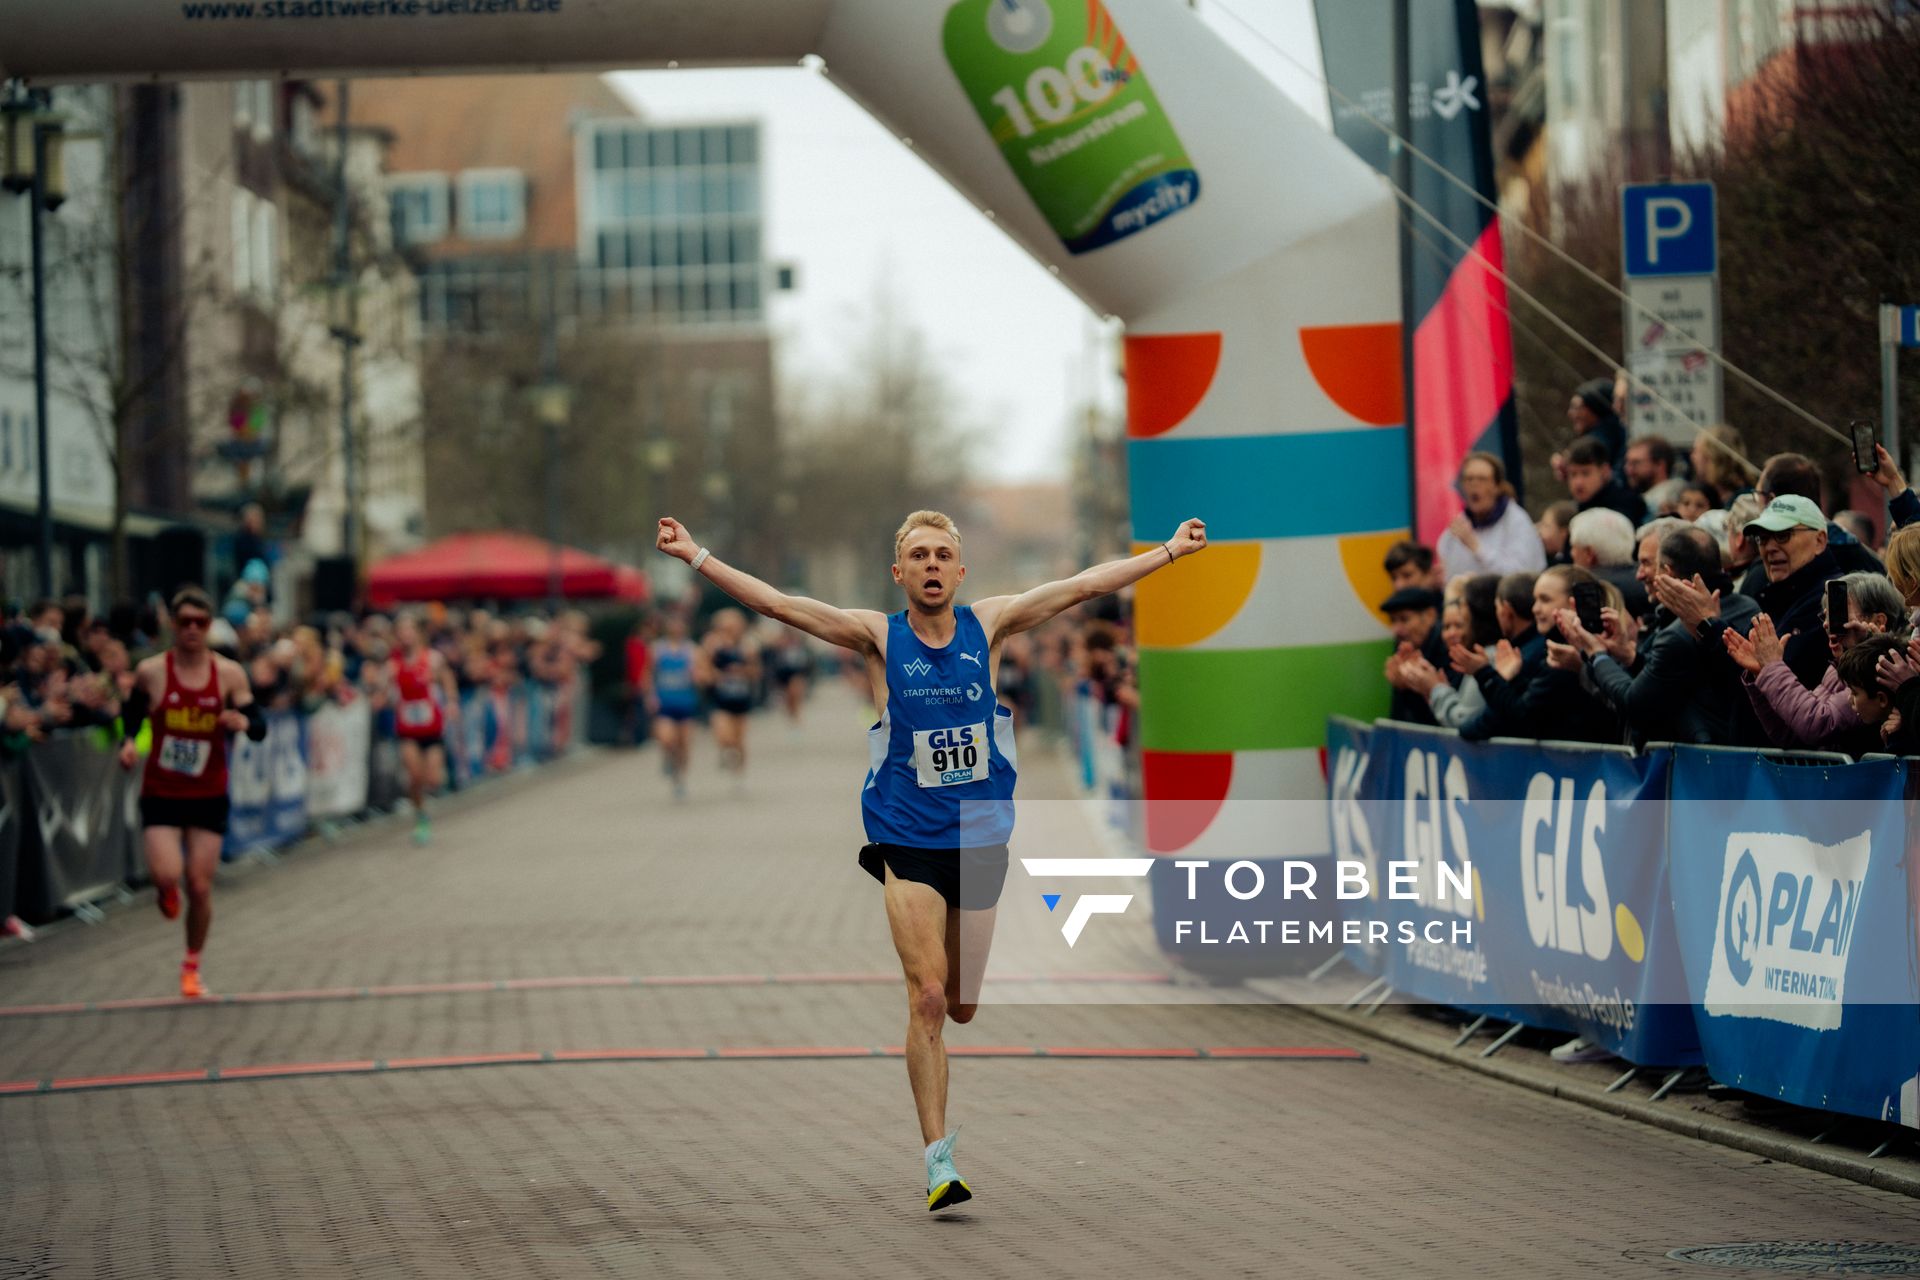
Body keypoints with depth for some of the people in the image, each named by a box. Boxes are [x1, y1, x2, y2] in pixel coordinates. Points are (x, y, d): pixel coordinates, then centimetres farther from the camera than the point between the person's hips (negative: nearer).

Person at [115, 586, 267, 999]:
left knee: (200, 886, 1)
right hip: (161, 793, -1)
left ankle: (192, 966, 22)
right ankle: (165, 891, 22)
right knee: (166, 876, -18)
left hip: (209, 795, 1)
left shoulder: (229, 674, -4)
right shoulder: (151, 671, -6)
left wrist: (243, 722, -26)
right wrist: (128, 742, -8)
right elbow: (132, 713, 12)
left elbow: (260, 727, -3)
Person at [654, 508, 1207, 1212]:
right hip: (907, 840, -3)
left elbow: (1086, 585, 5)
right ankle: (939, 1160, -11)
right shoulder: (879, 634, -2)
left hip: (981, 840, 3)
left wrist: (1169, 550, 6)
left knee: (961, 1007, 10)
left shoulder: (987, 625, 2)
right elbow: (779, 604, -8)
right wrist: (696, 555, -16)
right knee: (928, 997, -13)